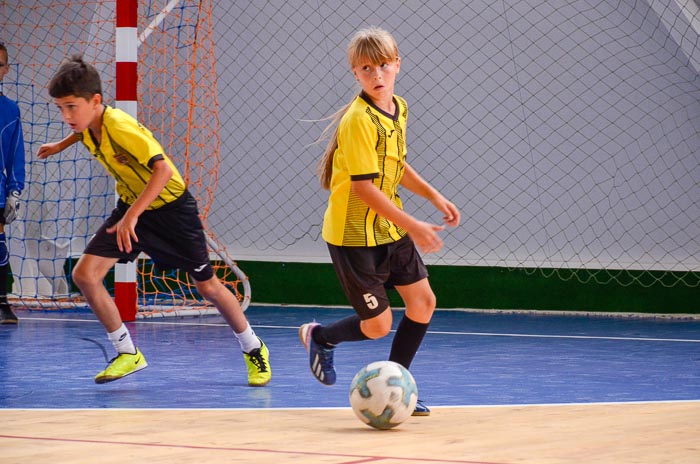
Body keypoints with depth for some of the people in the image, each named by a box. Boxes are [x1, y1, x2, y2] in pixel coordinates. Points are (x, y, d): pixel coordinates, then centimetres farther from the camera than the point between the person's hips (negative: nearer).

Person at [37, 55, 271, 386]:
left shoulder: (121, 128, -32)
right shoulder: (88, 123, -9)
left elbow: (163, 170, -40)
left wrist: (132, 216, -44)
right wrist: (61, 145, 25)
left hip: (171, 207, -7)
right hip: (131, 206, 7)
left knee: (207, 286, 3)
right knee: (84, 275, -9)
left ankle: (254, 349, 26)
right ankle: (127, 354, 5)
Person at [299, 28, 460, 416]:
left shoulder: (399, 109, 4)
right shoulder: (358, 120, -23)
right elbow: (364, 187, -26)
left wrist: (434, 196, 13)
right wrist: (414, 226, -28)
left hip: (390, 227, 8)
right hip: (353, 234, -8)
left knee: (423, 302, 4)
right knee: (378, 325, -4)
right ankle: (321, 337, 28)